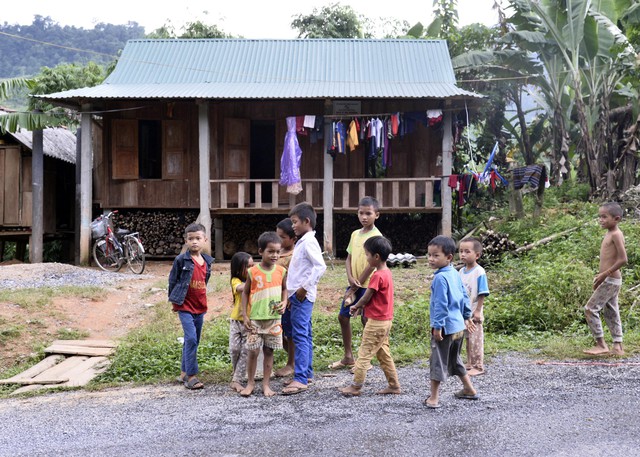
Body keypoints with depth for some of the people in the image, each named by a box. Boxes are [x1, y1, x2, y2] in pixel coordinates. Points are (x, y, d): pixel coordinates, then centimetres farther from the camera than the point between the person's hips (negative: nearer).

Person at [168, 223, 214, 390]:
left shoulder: (208, 261, 4)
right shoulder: (181, 260, -10)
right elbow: (172, 279, -2)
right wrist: (174, 300, 1)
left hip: (200, 307, 6)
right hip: (185, 306, -6)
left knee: (194, 341, 12)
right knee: (191, 339, -14)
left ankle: (184, 373, 25)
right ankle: (191, 376, -9)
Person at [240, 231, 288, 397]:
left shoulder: (281, 271, -1)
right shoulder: (253, 272, -6)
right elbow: (245, 293, 3)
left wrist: (284, 302, -5)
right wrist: (245, 315, -2)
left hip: (274, 318, 2)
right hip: (255, 319, -2)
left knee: (269, 351, 7)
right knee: (253, 351, 0)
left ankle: (266, 384, 17)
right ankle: (250, 383, 16)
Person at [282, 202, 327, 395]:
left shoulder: (309, 242, -14)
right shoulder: (302, 242, 16)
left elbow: (320, 266, -25)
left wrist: (305, 287, -20)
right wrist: (292, 293, 20)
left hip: (302, 296, -10)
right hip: (298, 295, 10)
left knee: (300, 335, -11)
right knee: (304, 335, 14)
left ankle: (300, 379, -12)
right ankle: (306, 373, 21)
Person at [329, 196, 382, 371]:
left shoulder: (376, 236, -13)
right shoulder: (355, 234, 9)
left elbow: (372, 264, -16)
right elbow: (349, 259, 9)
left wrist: (356, 286, -12)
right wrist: (350, 279, -9)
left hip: (367, 285, -7)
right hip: (354, 284, 8)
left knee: (366, 320, 0)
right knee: (343, 316, 10)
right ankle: (348, 357, 22)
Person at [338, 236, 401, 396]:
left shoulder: (377, 276, -21)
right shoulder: (387, 272, 8)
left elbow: (366, 297, -14)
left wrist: (355, 306, 5)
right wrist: (360, 307, 5)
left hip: (376, 322, -9)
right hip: (385, 320, 9)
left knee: (364, 354, -1)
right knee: (383, 354, 16)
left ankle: (356, 386, 6)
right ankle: (394, 385, 20)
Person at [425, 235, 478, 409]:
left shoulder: (440, 278, -20)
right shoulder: (455, 274, 7)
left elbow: (440, 304, -22)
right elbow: (464, 296, 16)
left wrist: (437, 326, -20)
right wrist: (467, 316, 25)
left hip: (445, 327, -9)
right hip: (459, 326, 9)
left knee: (438, 361, 1)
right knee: (455, 360, 23)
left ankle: (434, 398, 7)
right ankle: (469, 389, 32)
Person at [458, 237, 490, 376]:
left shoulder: (479, 272, -16)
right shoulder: (461, 272, 6)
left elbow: (482, 294, -16)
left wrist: (478, 311, -17)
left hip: (474, 313, -7)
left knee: (476, 340, 0)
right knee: (468, 339, 17)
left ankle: (478, 367, 9)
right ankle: (470, 364, 28)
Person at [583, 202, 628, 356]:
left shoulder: (616, 234, -15)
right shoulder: (609, 234, 12)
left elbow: (623, 259, -22)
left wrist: (605, 274, -19)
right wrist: (601, 274, 14)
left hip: (610, 280, -10)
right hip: (610, 281, 10)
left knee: (590, 309, -9)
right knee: (610, 312, 12)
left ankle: (601, 344, -4)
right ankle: (617, 347, 16)